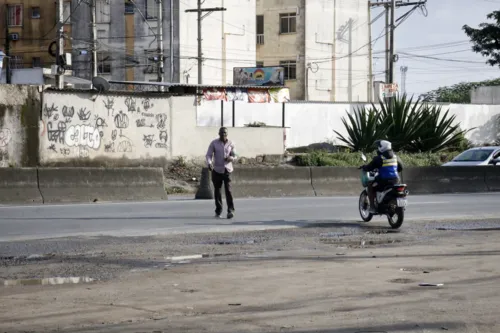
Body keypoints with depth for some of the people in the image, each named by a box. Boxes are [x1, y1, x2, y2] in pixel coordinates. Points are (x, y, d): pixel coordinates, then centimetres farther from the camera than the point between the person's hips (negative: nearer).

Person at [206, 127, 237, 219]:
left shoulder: (230, 144, 4)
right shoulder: (214, 143, -1)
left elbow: (234, 156, 9)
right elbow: (209, 155, -4)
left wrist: (231, 158, -16)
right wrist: (209, 164, -24)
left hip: (227, 170, 0)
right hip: (217, 170, 0)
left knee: (228, 190, -13)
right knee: (217, 191, 5)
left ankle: (230, 210, -16)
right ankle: (218, 211, 16)